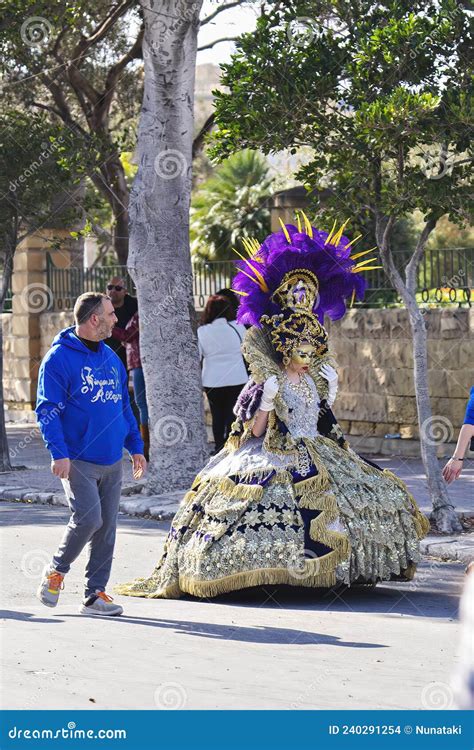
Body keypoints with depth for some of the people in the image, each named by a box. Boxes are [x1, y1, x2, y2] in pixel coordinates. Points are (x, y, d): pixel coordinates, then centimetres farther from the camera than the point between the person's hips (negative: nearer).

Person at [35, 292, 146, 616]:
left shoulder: (110, 357, 14)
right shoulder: (59, 357, -8)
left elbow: (124, 405, 22)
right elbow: (48, 410, -10)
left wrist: (136, 446, 18)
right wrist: (59, 452, -18)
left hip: (112, 461, 7)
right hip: (78, 460, -7)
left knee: (107, 526, 4)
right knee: (88, 517, -17)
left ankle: (95, 594, 11)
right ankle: (56, 571, 8)